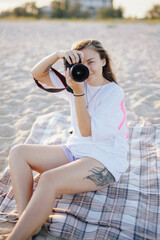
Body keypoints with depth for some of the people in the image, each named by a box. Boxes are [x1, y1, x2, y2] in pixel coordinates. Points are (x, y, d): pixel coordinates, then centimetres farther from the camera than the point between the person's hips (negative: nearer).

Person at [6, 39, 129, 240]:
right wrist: (58, 54, -13)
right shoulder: (78, 81, 8)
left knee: (49, 180, -34)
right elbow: (36, 74, 3)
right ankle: (24, 220, -21)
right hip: (75, 150, 7)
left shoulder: (114, 92, -10)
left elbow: (87, 131, -16)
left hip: (105, 159, -7)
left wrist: (78, 92, -22)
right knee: (18, 152, -10)